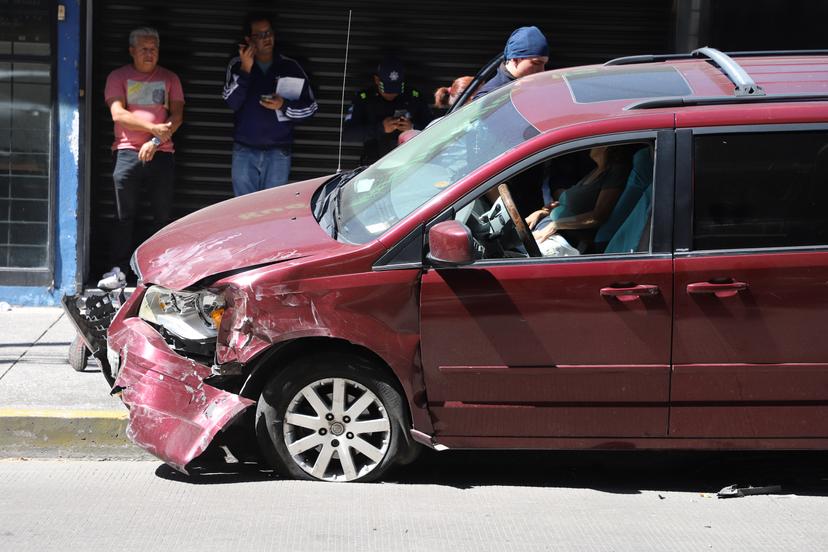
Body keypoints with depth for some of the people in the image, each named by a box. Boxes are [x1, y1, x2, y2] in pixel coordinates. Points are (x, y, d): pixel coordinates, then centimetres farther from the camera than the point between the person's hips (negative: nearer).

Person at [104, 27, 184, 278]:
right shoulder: (119, 77, 6)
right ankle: (119, 267, 4)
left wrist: (156, 141, -10)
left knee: (163, 214, 1)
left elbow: (177, 116, 5)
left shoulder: (169, 79, 14)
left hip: (161, 153, 2)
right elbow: (118, 114, -6)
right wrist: (154, 128, -15)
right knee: (124, 215, -1)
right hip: (128, 152, -2)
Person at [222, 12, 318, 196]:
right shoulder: (237, 65, 2)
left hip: (278, 153, 0)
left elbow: (310, 107, 6)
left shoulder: (290, 68, 2)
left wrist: (284, 105, -12)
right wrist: (245, 70, -22)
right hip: (244, 151, 0)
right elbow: (232, 103, -11)